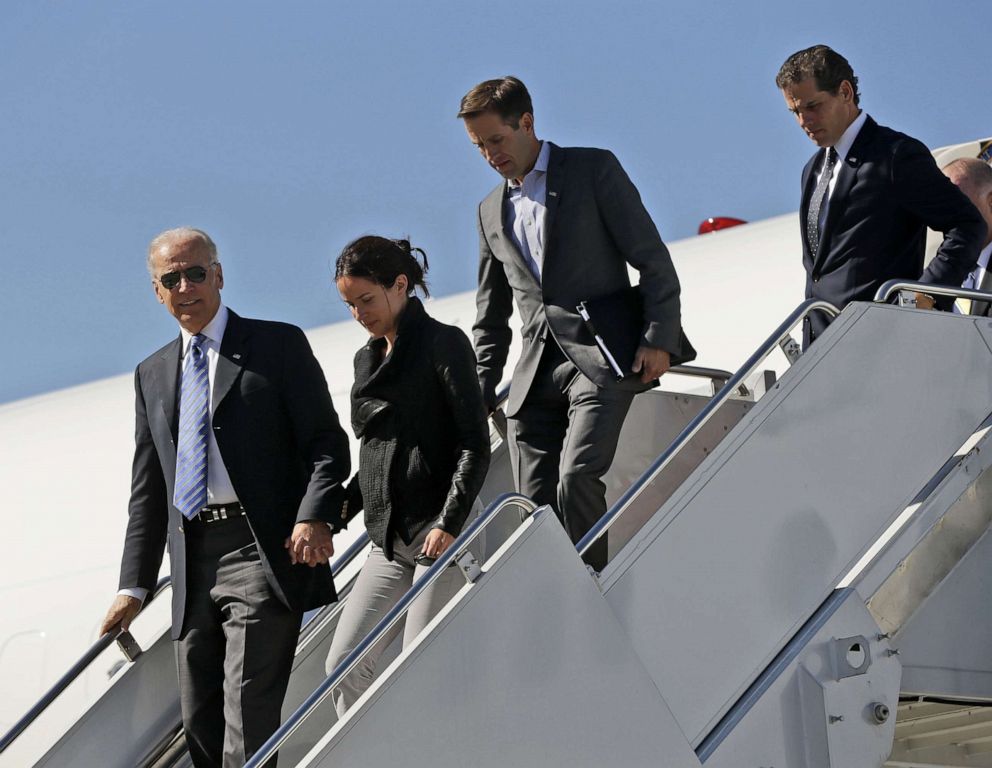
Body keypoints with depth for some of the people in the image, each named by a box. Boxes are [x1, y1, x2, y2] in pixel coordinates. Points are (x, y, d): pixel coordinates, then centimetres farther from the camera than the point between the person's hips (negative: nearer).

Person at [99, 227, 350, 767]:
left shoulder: (278, 346, 4)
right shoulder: (152, 375, 20)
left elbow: (327, 443, -2)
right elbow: (147, 490, 21)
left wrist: (315, 517, -19)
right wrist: (133, 587, 14)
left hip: (261, 553, -6)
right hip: (192, 567, 6)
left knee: (249, 713, -14)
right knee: (199, 723, 5)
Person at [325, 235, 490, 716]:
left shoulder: (442, 344, -5)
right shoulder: (366, 359, 17)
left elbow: (475, 445, -10)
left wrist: (448, 523, -19)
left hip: (441, 534, -8)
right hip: (388, 541, 8)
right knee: (344, 666, 0)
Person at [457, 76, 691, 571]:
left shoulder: (593, 170, 3)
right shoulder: (492, 211, 20)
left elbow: (653, 260, -1)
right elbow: (492, 313, 27)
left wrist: (659, 338, -11)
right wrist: (482, 389, 18)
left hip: (601, 359, -6)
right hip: (535, 376, 6)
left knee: (576, 478, -22)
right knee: (535, 506, -4)